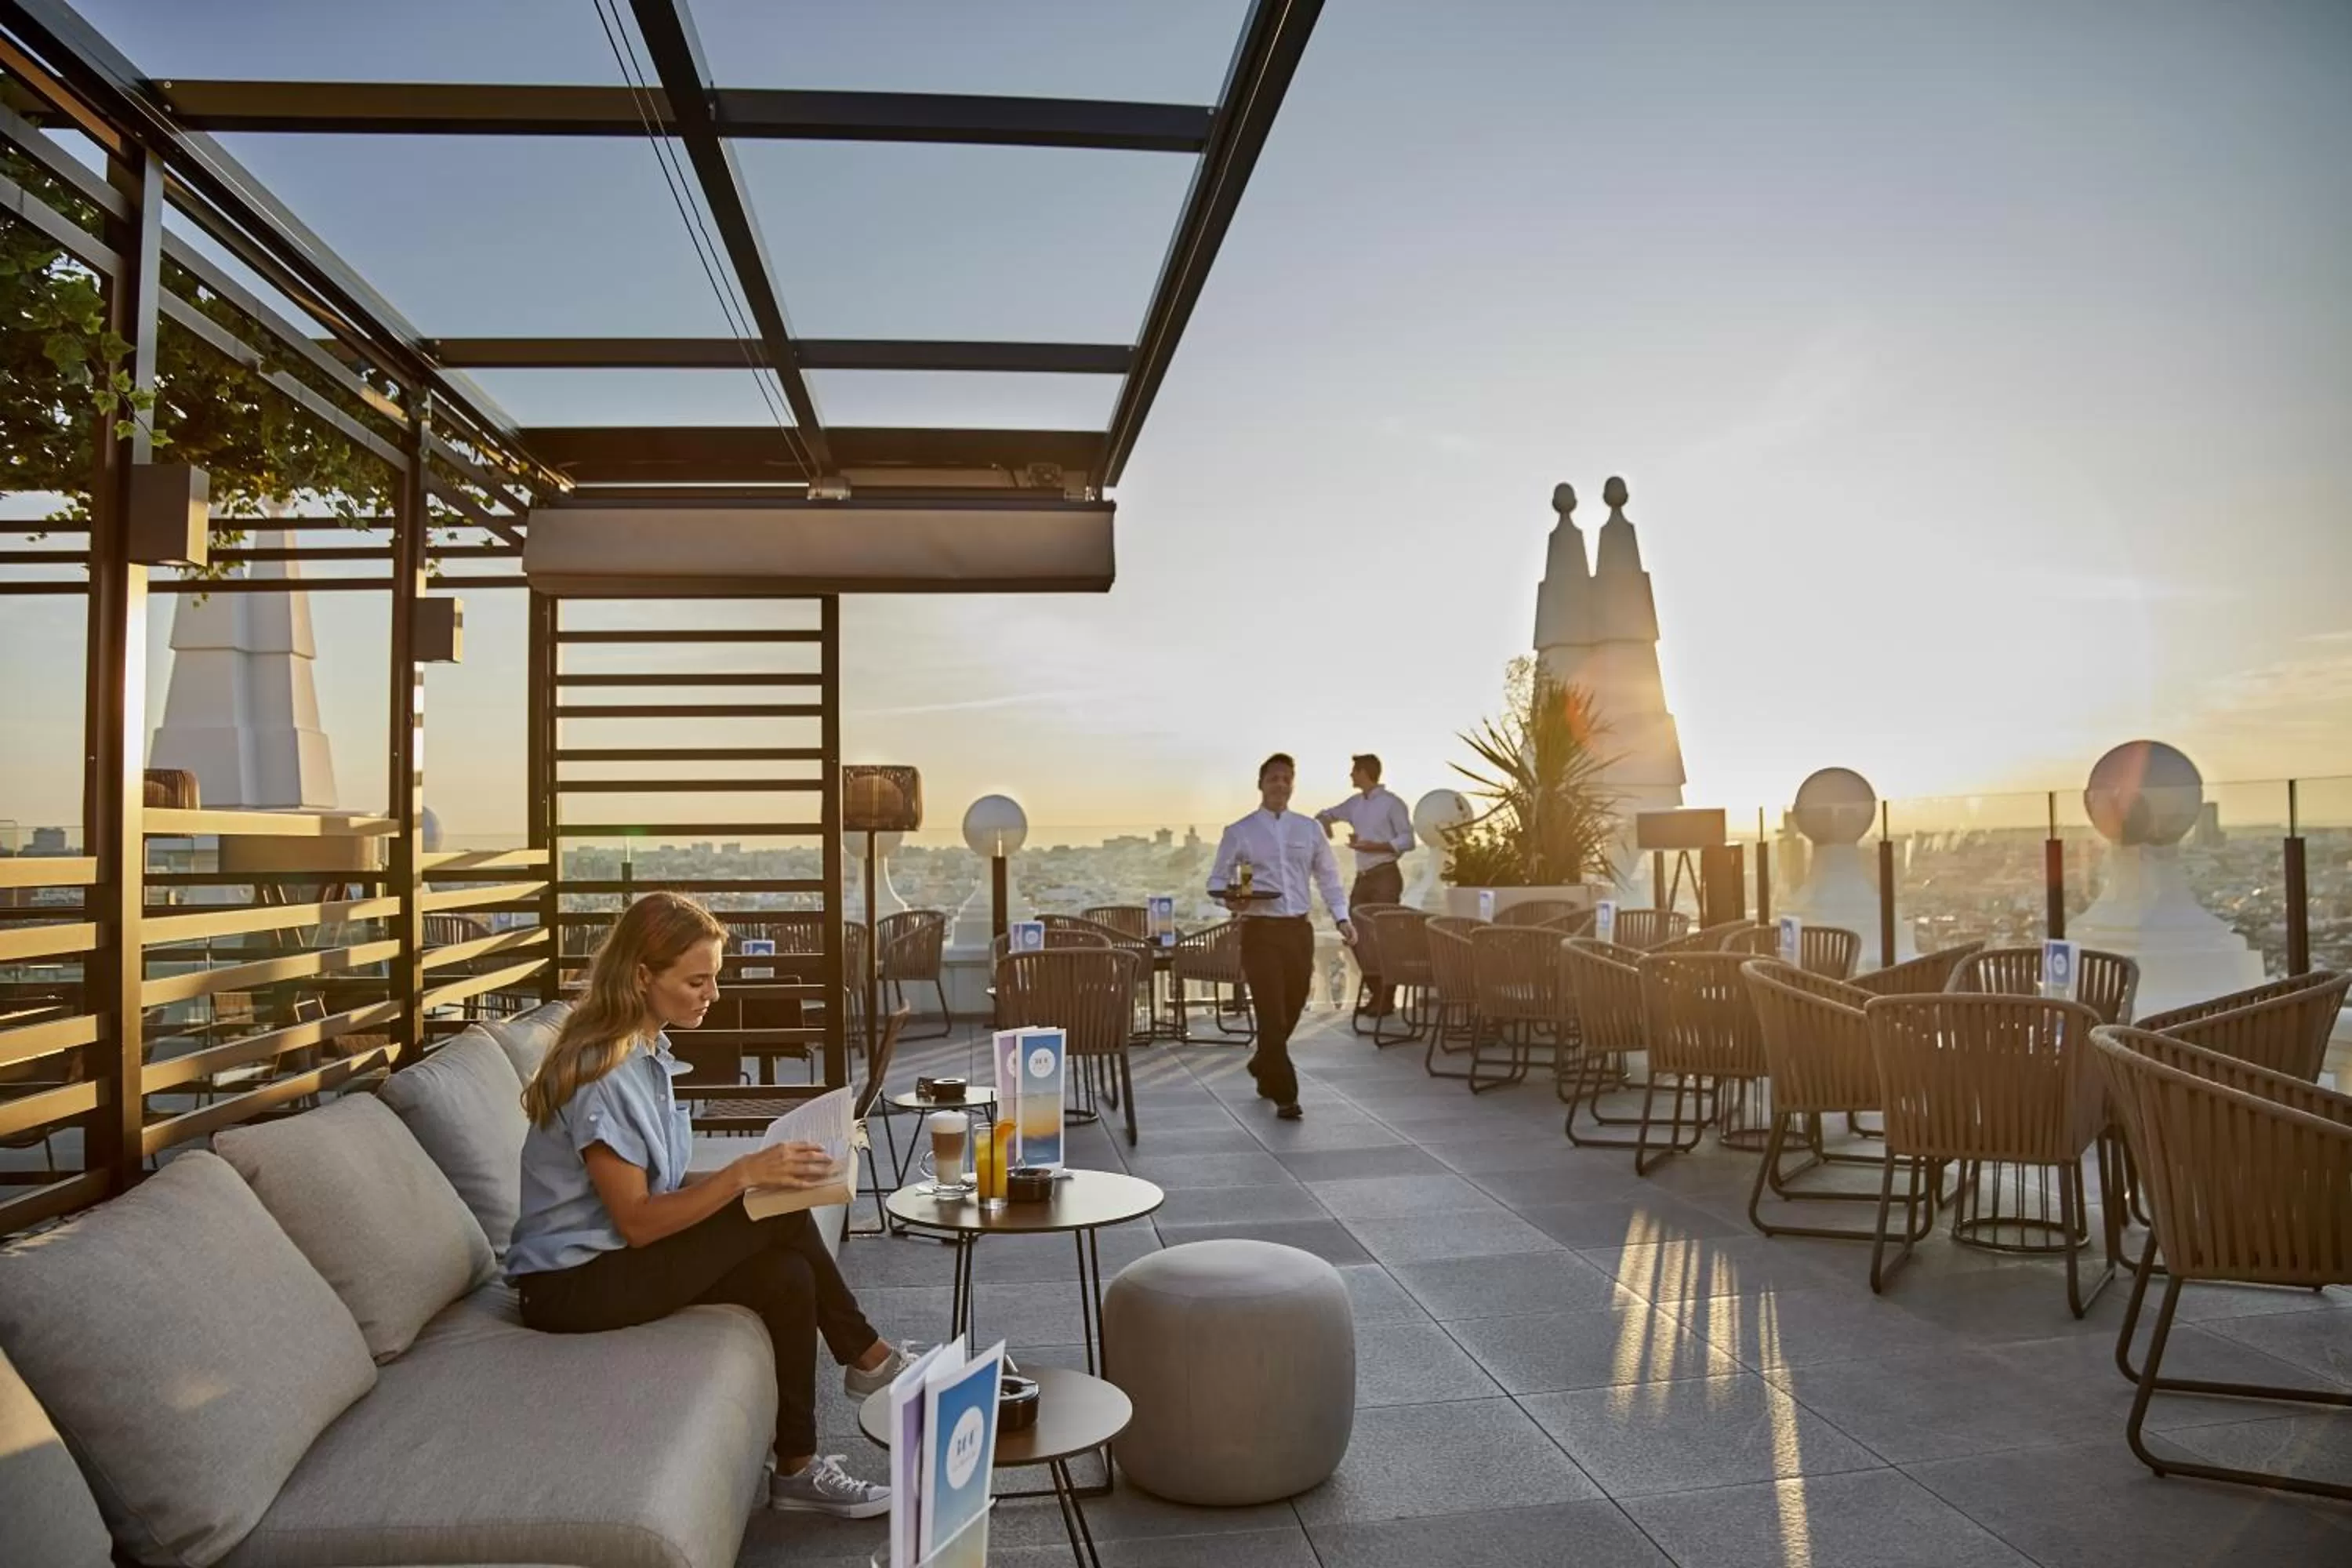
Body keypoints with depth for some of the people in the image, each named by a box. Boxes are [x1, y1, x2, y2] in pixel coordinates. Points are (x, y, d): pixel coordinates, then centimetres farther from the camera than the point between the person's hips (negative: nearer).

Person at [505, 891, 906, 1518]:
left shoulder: (645, 1051, 5)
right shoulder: (603, 1074, -23)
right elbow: (637, 1221, -22)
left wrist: (756, 1174, -5)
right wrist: (745, 1173, -27)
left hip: (616, 1258, 8)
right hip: (575, 1284, -8)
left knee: (787, 1274, -14)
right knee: (777, 1217, -20)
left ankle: (798, 1469, -2)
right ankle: (867, 1356, -3)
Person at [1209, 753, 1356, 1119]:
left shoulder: (1309, 829, 10)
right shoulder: (1239, 833, 1)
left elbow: (1328, 877, 14)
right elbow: (1216, 880, 3)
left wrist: (1342, 917, 1)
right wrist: (1230, 899, -19)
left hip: (1299, 929, 4)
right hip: (1260, 931, -4)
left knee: (1292, 1011, 13)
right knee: (1271, 1015, -8)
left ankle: (1263, 1068, 39)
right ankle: (1285, 1095, 0)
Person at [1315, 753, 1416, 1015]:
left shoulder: (1392, 803, -7)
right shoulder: (1355, 803, 12)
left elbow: (1407, 840, -10)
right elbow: (1328, 814, 26)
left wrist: (1372, 845, -18)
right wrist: (1323, 821, 2)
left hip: (1385, 877, -7)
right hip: (1362, 878, 7)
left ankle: (1386, 1000, -2)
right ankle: (1375, 994, 14)